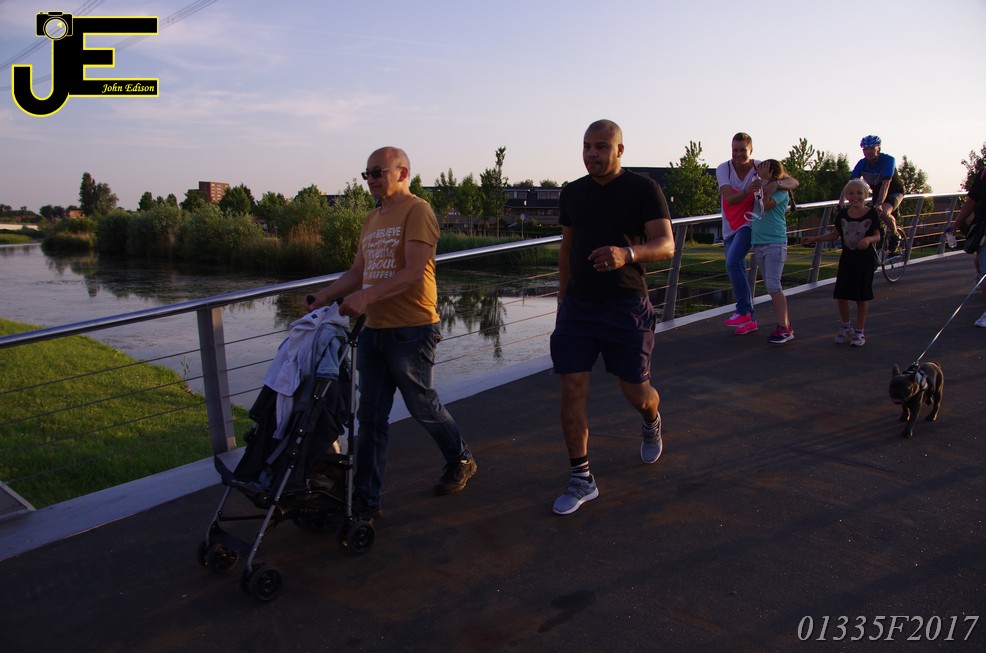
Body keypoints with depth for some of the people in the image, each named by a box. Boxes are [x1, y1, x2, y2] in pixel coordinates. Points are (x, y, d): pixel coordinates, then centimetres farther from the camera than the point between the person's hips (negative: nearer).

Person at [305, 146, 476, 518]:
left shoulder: (417, 211, -9)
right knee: (371, 417, 7)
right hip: (374, 330, 8)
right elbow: (358, 271, 18)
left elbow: (414, 271, -20)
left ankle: (460, 462, 34)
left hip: (411, 330, -8)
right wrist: (325, 295, 2)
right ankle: (365, 499, 15)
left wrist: (366, 296, -28)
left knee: (423, 407, 8)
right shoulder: (373, 219, 18)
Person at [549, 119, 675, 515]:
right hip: (577, 305, 4)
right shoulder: (572, 193, 9)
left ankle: (652, 424, 45)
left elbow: (665, 245, -16)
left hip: (626, 305, -3)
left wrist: (627, 253, -37)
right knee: (572, 392, -4)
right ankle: (581, 480, 8)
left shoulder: (643, 189, -6)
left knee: (636, 391, 7)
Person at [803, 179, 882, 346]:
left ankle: (859, 331, 16)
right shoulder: (843, 214, 4)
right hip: (847, 257, 3)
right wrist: (815, 238, 8)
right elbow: (836, 234, 14)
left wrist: (868, 239, -26)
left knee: (862, 296, 3)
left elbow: (877, 236, -4)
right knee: (841, 294, 2)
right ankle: (846, 327, 23)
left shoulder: (871, 213, -5)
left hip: (865, 259, -3)